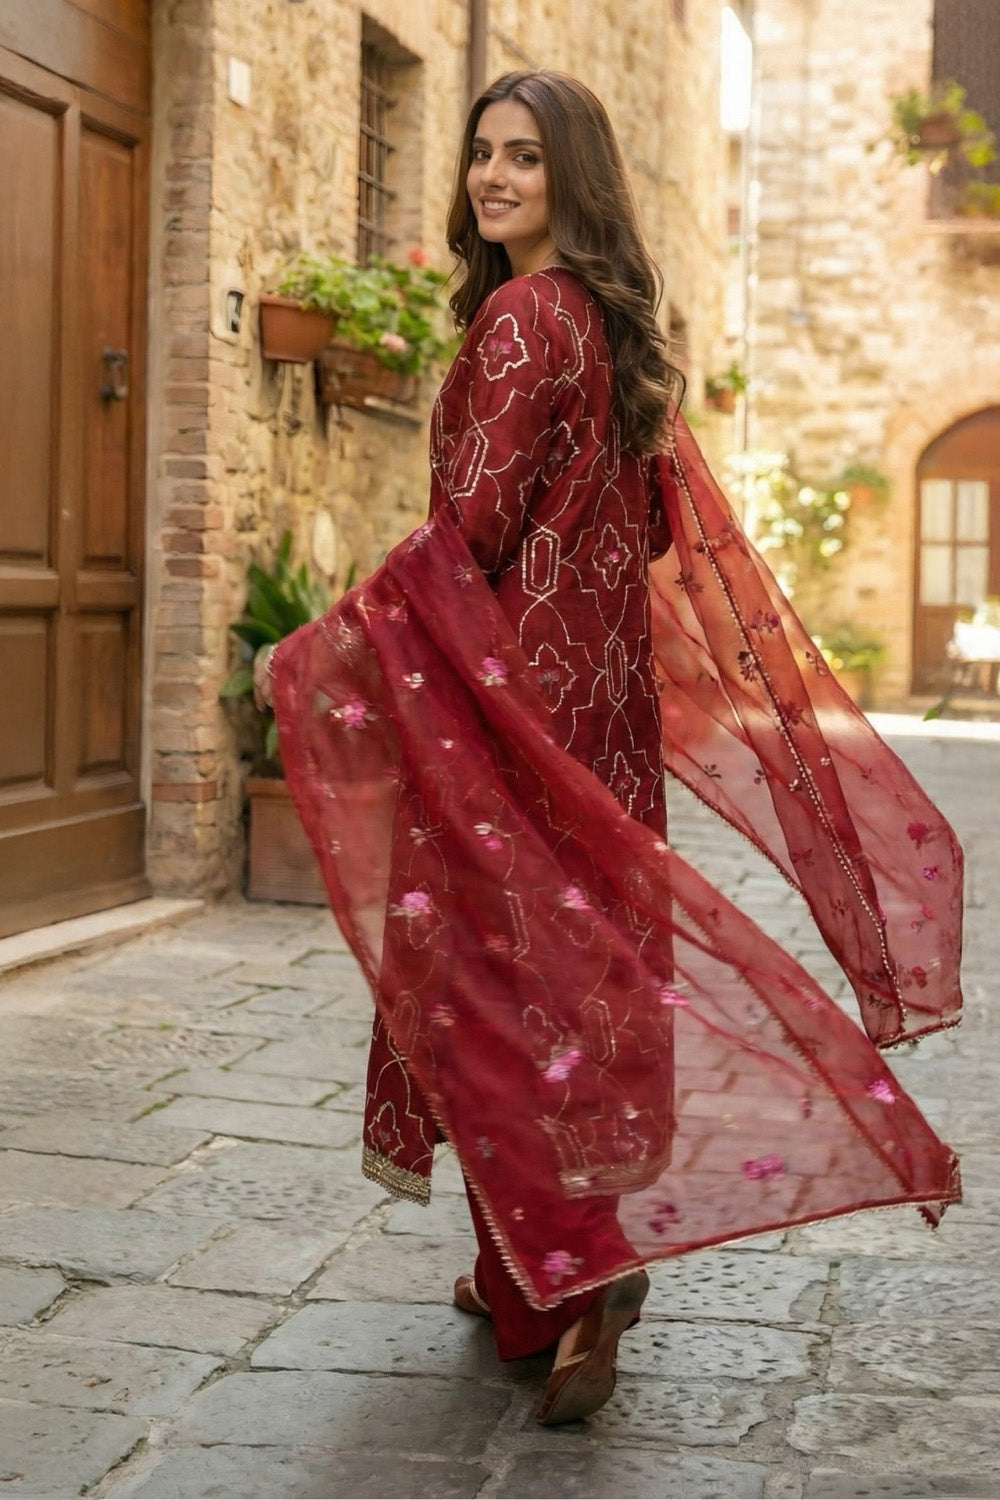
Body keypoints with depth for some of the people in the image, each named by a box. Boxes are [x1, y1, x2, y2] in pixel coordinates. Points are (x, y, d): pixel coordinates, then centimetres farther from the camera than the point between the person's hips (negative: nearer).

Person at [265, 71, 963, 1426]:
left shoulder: (523, 314, -12)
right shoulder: (616, 322, 14)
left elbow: (476, 526, -19)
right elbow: (659, 521, 20)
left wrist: (325, 650, -15)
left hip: (512, 673, -9)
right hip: (603, 669, 9)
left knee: (501, 956, -5)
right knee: (586, 954, 11)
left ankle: (570, 1275, -7)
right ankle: (548, 1272, 22)